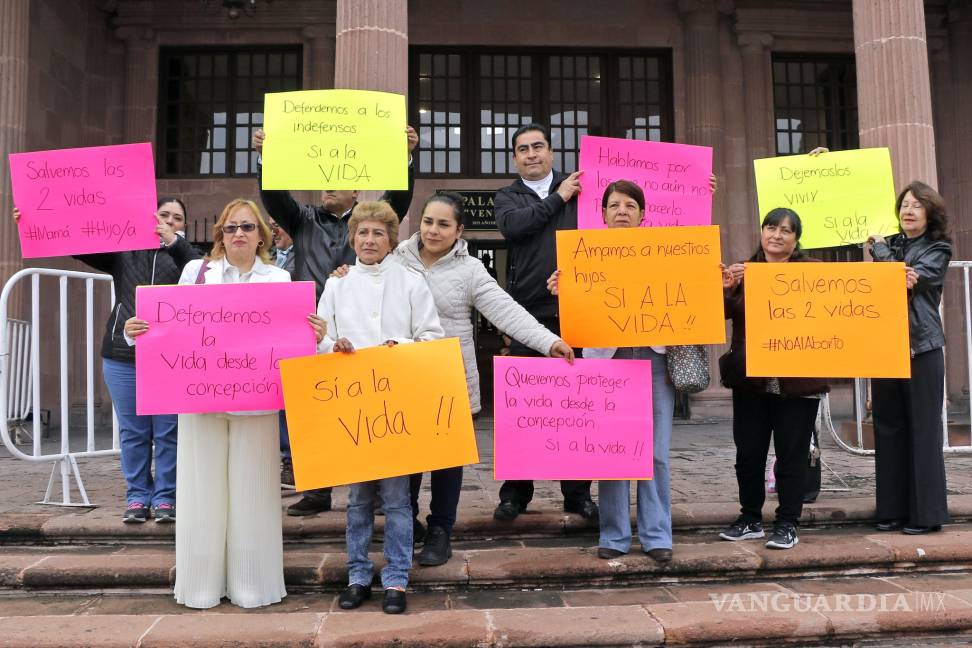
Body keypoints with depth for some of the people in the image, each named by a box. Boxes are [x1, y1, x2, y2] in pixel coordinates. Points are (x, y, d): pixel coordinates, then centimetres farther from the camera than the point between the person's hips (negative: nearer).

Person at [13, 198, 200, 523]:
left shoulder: (183, 253, 8)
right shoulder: (123, 249, 14)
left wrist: (172, 241, -25)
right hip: (123, 354, 2)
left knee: (168, 431, 1)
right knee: (132, 432, 7)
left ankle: (165, 498, 10)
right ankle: (137, 497, 17)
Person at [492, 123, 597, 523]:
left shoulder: (578, 188, 12)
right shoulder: (508, 197, 11)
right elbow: (513, 226, -11)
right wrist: (558, 198, -4)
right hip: (527, 312, 0)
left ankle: (577, 492, 16)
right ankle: (515, 491, 17)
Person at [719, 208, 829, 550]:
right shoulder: (744, 270, 9)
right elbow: (726, 312, -1)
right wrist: (725, 289, -19)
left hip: (796, 380, -3)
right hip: (750, 378, 3)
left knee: (791, 455, 4)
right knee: (748, 452, 11)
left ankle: (787, 524, 16)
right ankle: (751, 518, 25)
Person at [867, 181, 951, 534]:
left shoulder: (938, 249, 3)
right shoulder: (889, 244, 14)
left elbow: (915, 279, -12)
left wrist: (878, 248, -1)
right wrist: (898, 278, -16)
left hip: (922, 348, -4)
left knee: (922, 429, -1)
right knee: (889, 428, 7)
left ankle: (925, 513, 6)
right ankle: (893, 509, 15)